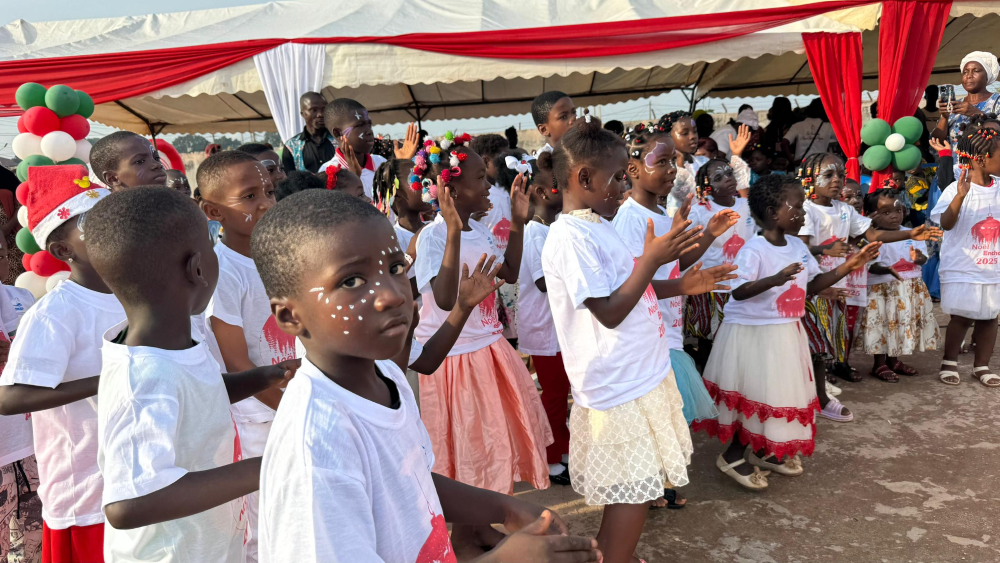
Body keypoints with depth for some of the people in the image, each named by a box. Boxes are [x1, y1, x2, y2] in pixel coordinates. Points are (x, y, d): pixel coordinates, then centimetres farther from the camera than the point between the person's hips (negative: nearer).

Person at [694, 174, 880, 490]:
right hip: (752, 331, -8)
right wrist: (775, 280, -43)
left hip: (786, 333, 8)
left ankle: (764, 451, 31)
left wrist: (848, 267, 2)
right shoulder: (754, 249, -20)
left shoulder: (798, 247, 5)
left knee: (782, 391, 15)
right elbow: (739, 291, -29)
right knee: (752, 394, -1)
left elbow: (812, 286, 11)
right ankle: (733, 455, 16)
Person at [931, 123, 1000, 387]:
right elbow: (946, 224, -21)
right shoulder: (958, 188, -11)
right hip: (962, 269, -5)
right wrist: (960, 196, -33)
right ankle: (949, 363, 18)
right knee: (962, 316, 1)